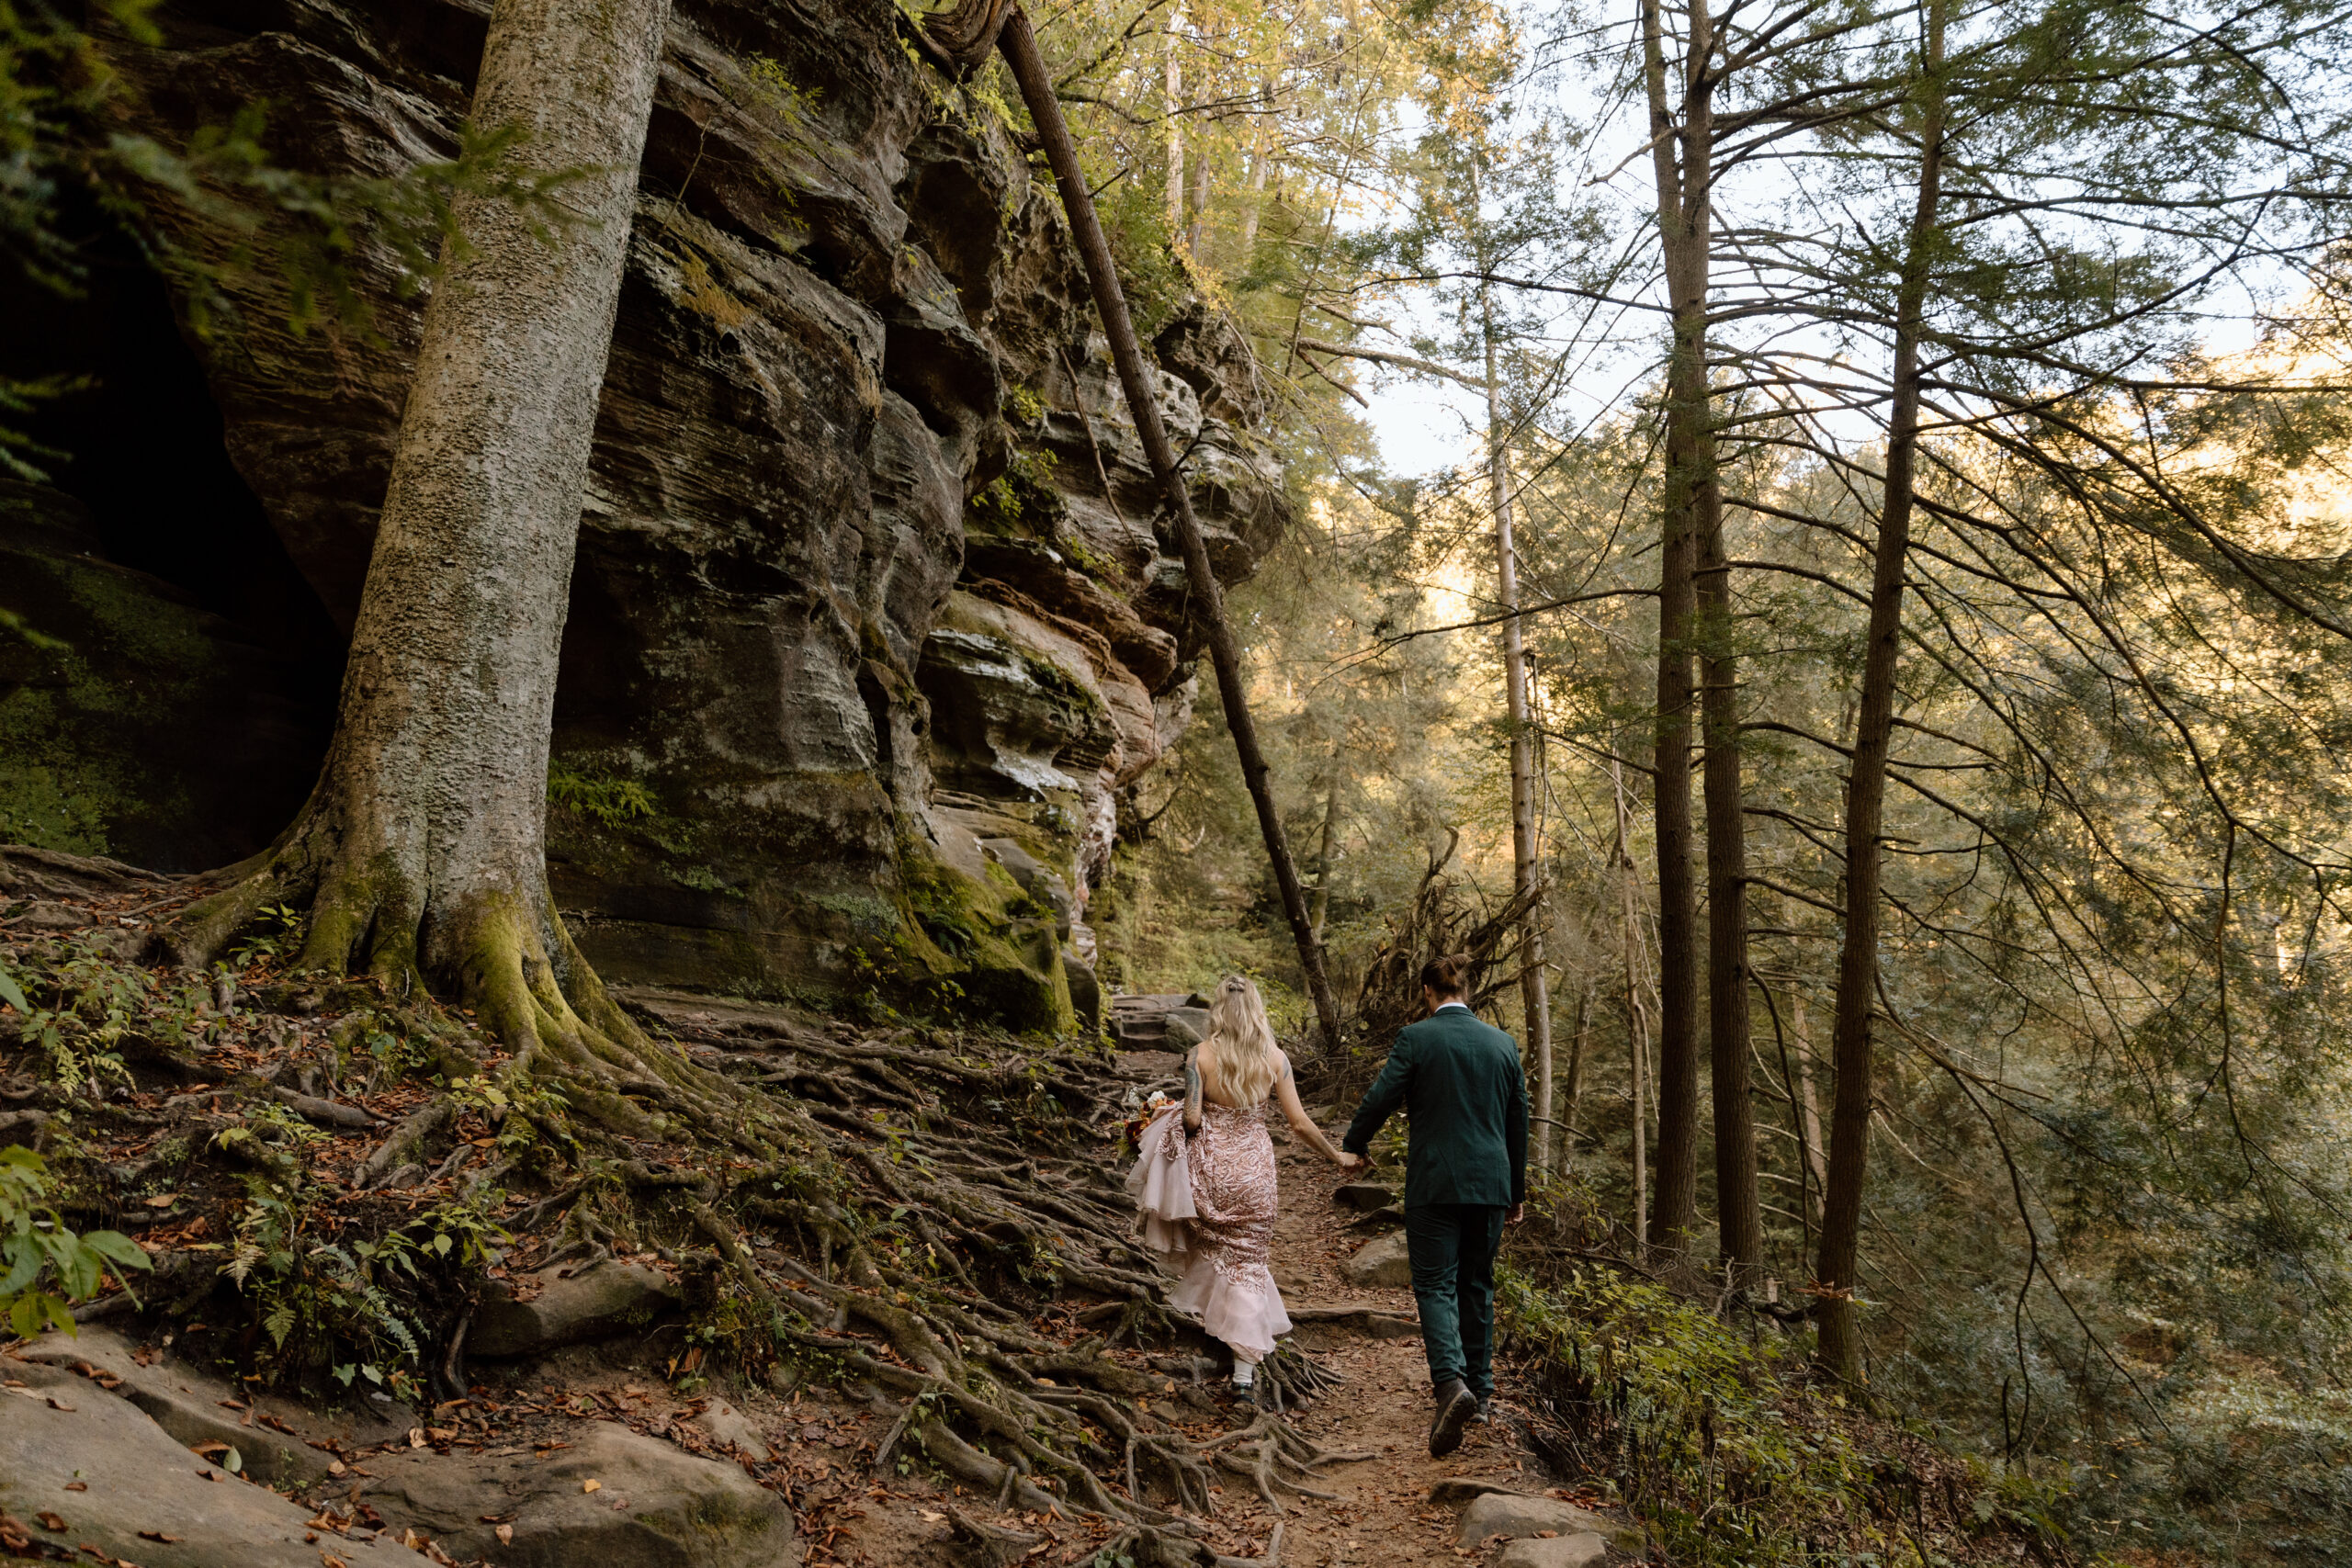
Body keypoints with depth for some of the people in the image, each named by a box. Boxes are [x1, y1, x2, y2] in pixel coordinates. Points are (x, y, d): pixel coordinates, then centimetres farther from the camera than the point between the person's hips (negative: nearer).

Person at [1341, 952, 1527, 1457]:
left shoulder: (1415, 1038, -8)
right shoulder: (1503, 1043, 5)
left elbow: (1379, 1099, -9)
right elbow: (1518, 1121, 11)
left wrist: (1352, 1145, 12)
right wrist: (1517, 1191, 21)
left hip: (1435, 1184, -4)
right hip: (1490, 1184, 4)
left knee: (1435, 1286, -1)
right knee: (1477, 1285, 16)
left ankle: (1452, 1382, -21)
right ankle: (1480, 1390, 24)